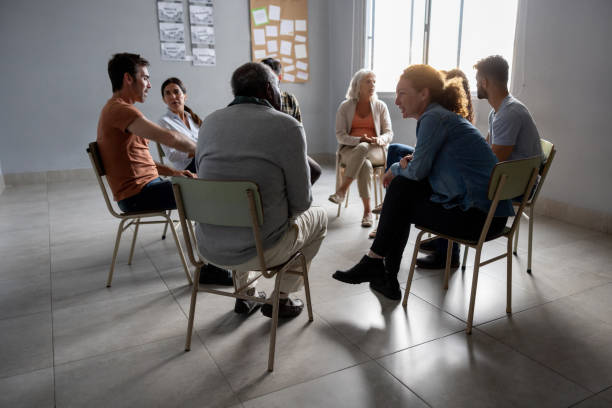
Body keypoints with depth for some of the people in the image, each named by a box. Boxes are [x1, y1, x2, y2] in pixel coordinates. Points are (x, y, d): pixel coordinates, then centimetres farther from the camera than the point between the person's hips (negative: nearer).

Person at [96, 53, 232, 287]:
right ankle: (211, 268, -10)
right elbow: (167, 137, -27)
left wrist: (174, 172, 9)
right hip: (138, 194, -10)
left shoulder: (117, 109, 19)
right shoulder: (120, 109, -15)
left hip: (146, 186, 10)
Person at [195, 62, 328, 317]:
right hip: (259, 252, -5)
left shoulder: (209, 123, 3)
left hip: (209, 248, 5)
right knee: (318, 217, 23)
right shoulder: (288, 127, -12)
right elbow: (301, 202, -10)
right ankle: (281, 298, 23)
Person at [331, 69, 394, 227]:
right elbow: (340, 135, 0)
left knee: (362, 148, -38)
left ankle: (342, 190, -37)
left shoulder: (380, 106, 11)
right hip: (349, 150, 0)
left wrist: (380, 140, -20)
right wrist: (358, 139, -20)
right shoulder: (345, 106, 8)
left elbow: (389, 133, 5)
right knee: (365, 164, -37)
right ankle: (367, 211, -34)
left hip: (374, 150, 0)